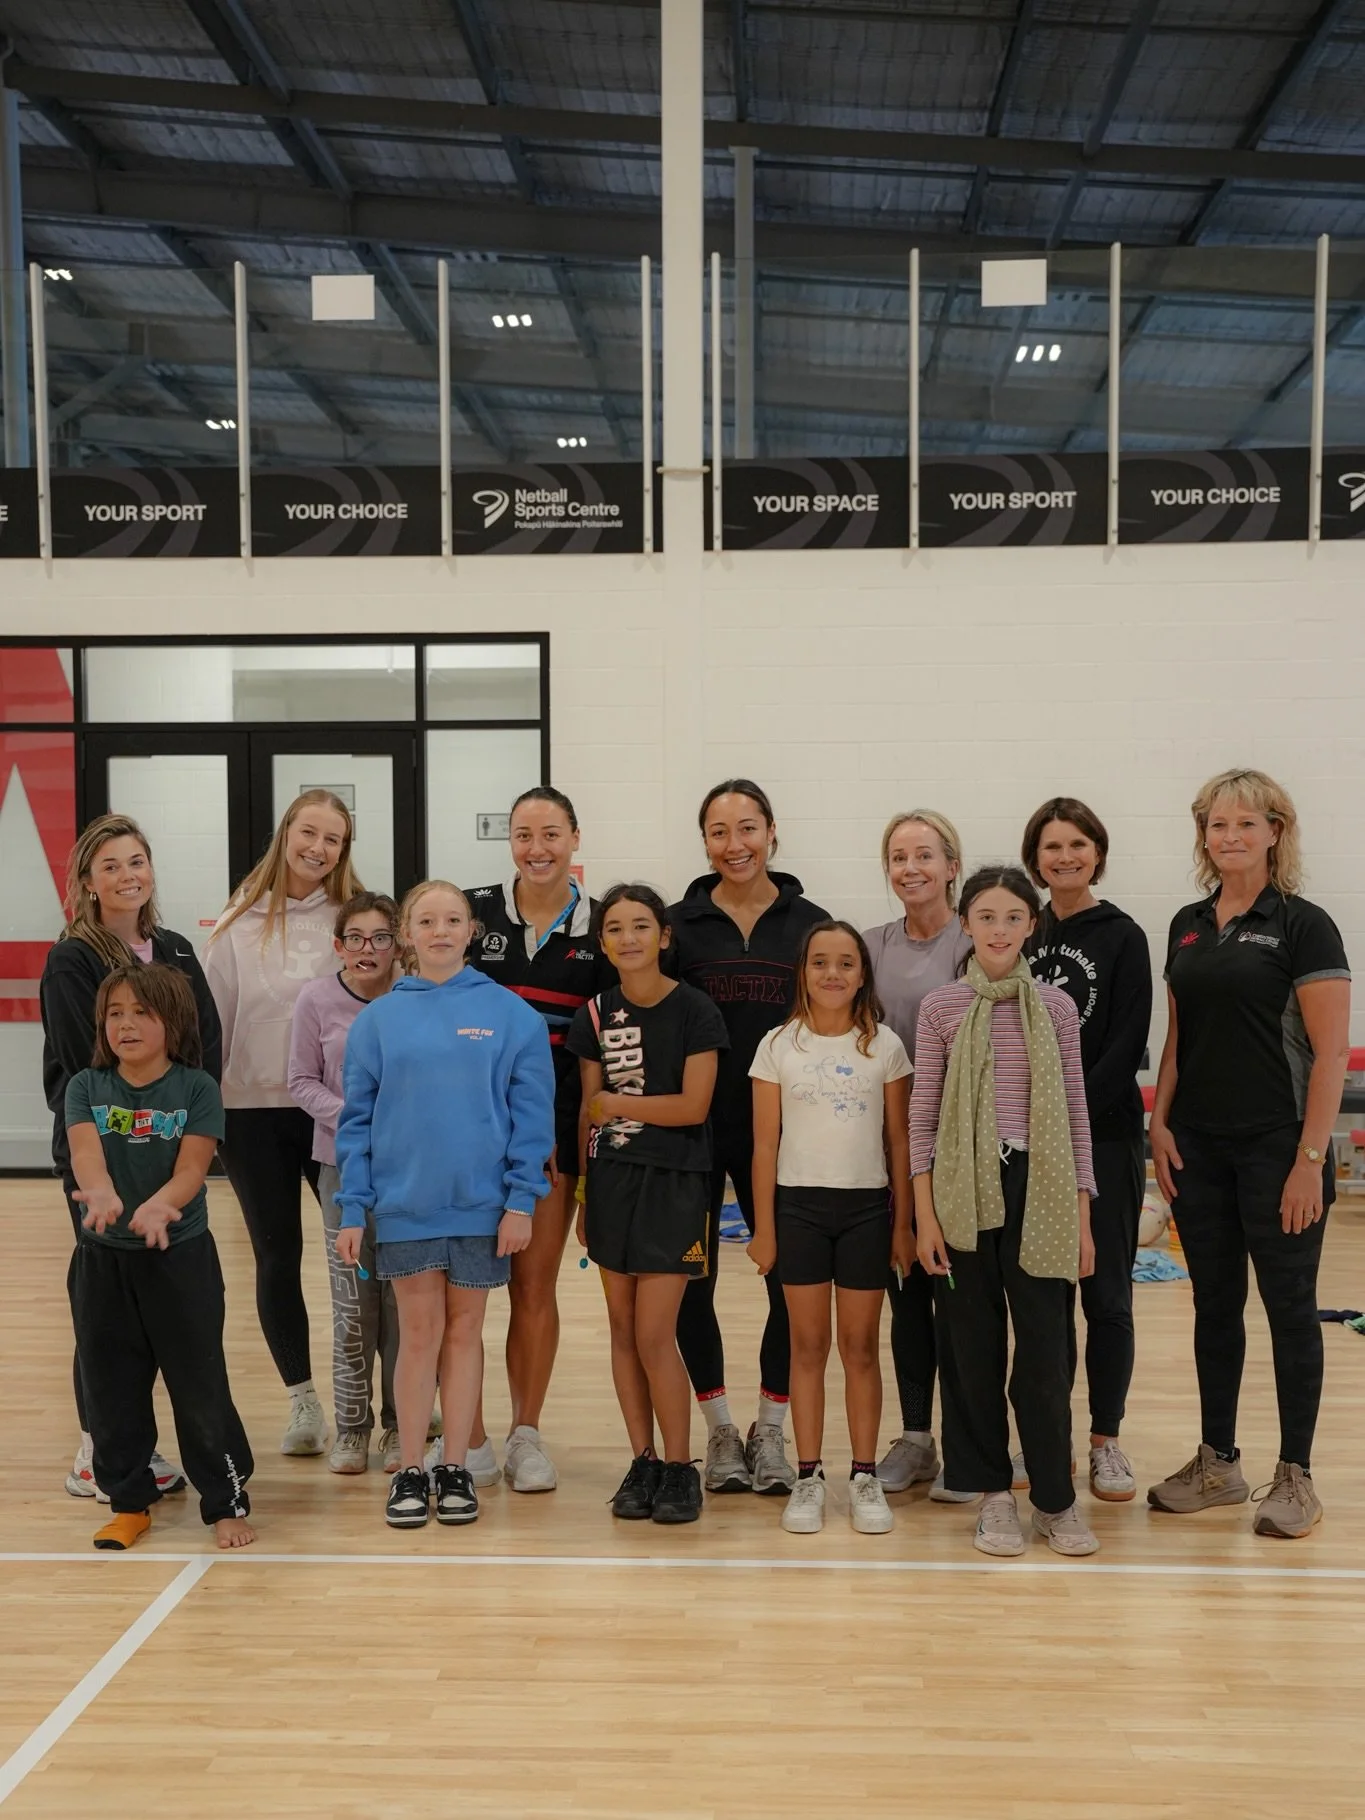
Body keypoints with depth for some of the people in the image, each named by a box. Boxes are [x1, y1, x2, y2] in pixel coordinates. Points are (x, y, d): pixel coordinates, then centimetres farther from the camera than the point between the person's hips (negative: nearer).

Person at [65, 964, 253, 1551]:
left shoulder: (197, 1088, -6)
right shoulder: (86, 1087, 1)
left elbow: (191, 1168, -16)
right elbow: (85, 1151, -18)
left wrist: (159, 1205, -37)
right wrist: (101, 1193, -40)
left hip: (181, 1255, -3)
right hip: (103, 1258, 3)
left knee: (200, 1387, 2)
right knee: (111, 1389, 11)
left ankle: (227, 1503, 16)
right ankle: (128, 1502, 28)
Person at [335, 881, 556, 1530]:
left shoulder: (510, 1014, -2)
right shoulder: (377, 1019, 2)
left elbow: (532, 1112, -3)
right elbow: (357, 1118, 3)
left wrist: (522, 1200, -8)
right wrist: (352, 1210, -1)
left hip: (482, 1203, 0)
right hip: (404, 1203, 0)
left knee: (464, 1331, 10)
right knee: (419, 1333, 6)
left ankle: (455, 1468, 21)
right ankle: (410, 1471, 18)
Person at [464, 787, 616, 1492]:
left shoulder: (599, 929, 3)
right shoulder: (474, 911, 0)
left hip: (554, 1124, 1)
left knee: (536, 1284, 8)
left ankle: (526, 1435, 22)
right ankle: (470, 1439, 14)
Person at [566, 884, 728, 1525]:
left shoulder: (694, 1010, -6)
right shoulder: (596, 1014, 6)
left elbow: (693, 1106, -12)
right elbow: (589, 1111, 9)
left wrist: (616, 1103, -6)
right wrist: (583, 1191, 9)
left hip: (673, 1182, -4)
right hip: (611, 1177, 4)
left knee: (655, 1335, -6)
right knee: (622, 1329, 7)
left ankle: (680, 1468, 9)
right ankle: (643, 1462, 19)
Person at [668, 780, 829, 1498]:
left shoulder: (809, 923, 3)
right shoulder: (680, 924, 2)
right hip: (694, 1131, 0)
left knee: (791, 1277, 4)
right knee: (692, 1281, 5)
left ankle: (771, 1430, 21)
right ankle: (720, 1428, 22)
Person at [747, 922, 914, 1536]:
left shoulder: (884, 1046, 2)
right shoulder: (778, 1045, 1)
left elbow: (899, 1141, 4)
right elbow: (765, 1143, 2)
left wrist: (902, 1224, 1)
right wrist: (763, 1227, -1)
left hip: (867, 1207, 0)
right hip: (799, 1205, 0)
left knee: (861, 1346, 6)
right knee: (807, 1344, 6)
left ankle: (865, 1477, 15)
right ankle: (808, 1478, 13)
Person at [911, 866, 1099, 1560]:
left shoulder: (1056, 1008, 3)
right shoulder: (941, 1008, 1)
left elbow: (1076, 1115, 6)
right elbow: (922, 1116, 2)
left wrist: (1082, 1218, 2)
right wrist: (925, 1215, -4)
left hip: (1039, 1189, 0)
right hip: (964, 1191, 0)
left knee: (1046, 1346, 2)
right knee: (973, 1345, 7)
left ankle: (1054, 1498, 17)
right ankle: (993, 1494, 20)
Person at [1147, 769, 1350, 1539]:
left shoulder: (1303, 926, -8)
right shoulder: (1188, 926, 9)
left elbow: (1331, 1052, -11)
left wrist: (1311, 1159, -16)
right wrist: (1161, 1123, 4)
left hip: (1276, 1148, -5)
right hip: (1200, 1149, 5)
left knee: (1289, 1306, 4)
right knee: (1215, 1304, 12)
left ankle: (1296, 1476, 17)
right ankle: (1218, 1463, 24)